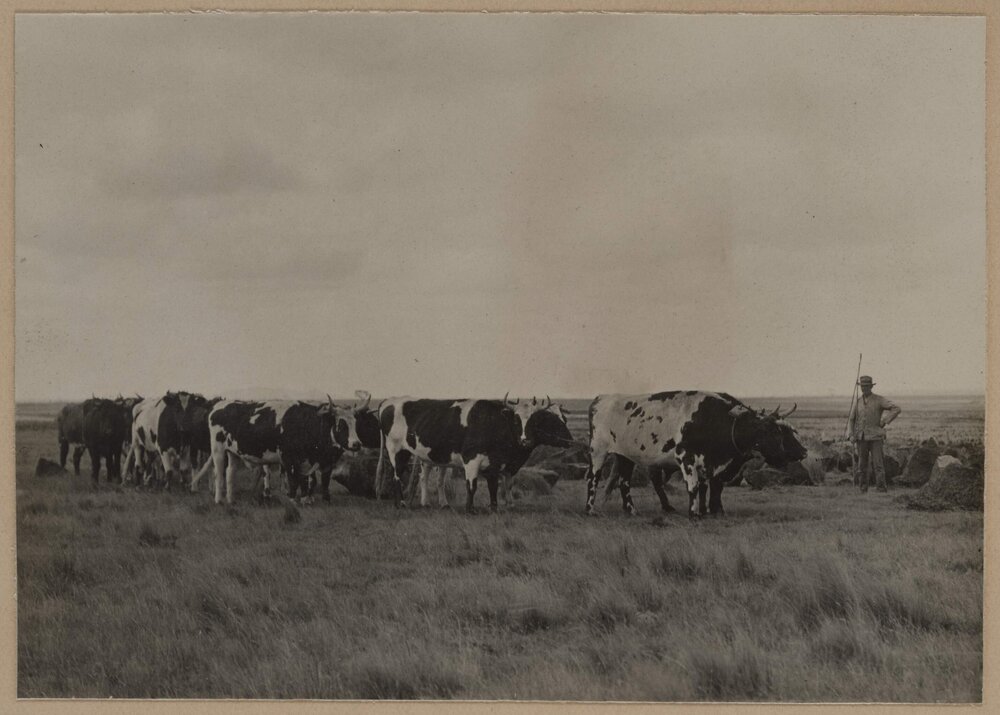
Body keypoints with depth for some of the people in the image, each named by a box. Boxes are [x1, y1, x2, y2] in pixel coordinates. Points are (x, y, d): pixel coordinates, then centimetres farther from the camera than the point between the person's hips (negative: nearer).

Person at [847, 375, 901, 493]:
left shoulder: (879, 400, -4)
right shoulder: (858, 402, 9)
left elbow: (896, 409, -12)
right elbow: (851, 420, 12)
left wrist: (884, 421, -15)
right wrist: (851, 436, -3)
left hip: (875, 438, -4)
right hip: (861, 438, 4)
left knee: (878, 464, -12)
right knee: (862, 465, 4)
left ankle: (881, 487, -12)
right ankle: (863, 489, 11)